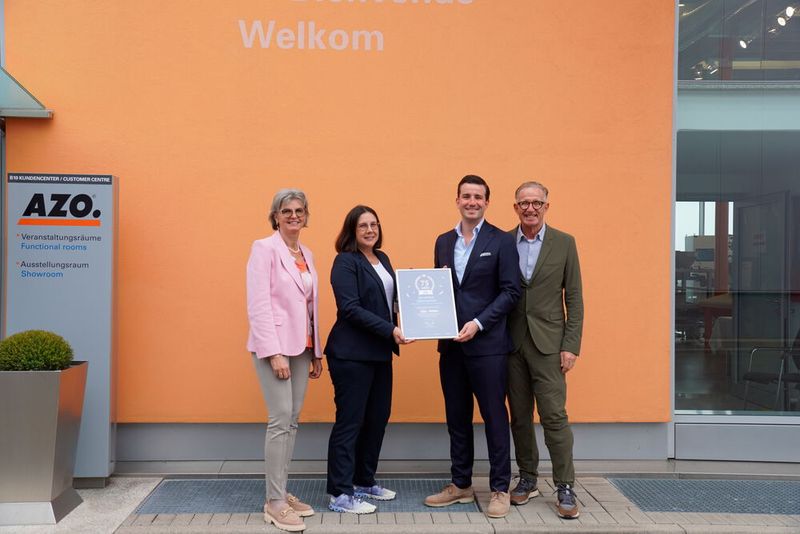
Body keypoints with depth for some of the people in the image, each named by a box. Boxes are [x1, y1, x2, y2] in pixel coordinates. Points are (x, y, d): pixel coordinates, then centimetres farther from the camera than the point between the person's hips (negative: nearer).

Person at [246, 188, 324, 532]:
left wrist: (317, 351, 13)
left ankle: (281, 493, 18)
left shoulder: (306, 254, 14)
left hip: (301, 346, 7)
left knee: (292, 421, 9)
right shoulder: (264, 249, -7)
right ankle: (274, 503, 1)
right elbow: (258, 305, -14)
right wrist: (274, 352, -19)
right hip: (275, 345, -7)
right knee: (281, 420, -8)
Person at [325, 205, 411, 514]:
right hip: (352, 354, -8)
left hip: (380, 352, 8)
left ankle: (364, 482, 28)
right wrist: (390, 330, -22)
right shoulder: (346, 262, -9)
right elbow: (350, 308, -18)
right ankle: (340, 495, 7)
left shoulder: (382, 259, 14)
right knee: (349, 422, -2)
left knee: (378, 418, 13)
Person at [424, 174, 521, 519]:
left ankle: (500, 489, 14)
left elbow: (510, 292, -8)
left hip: (487, 344, -5)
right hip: (451, 344, 5)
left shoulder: (501, 241, -3)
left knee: (494, 417, 2)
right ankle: (461, 484, 25)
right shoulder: (443, 242, 12)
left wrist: (478, 323, -16)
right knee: (456, 418, 12)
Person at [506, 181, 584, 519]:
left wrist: (571, 346, -6)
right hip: (511, 342, 2)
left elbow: (574, 299, 1)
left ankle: (565, 488, 6)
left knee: (554, 416, -4)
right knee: (519, 416, 10)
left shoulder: (564, 243, 2)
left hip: (548, 342, -2)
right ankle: (527, 479, 24)